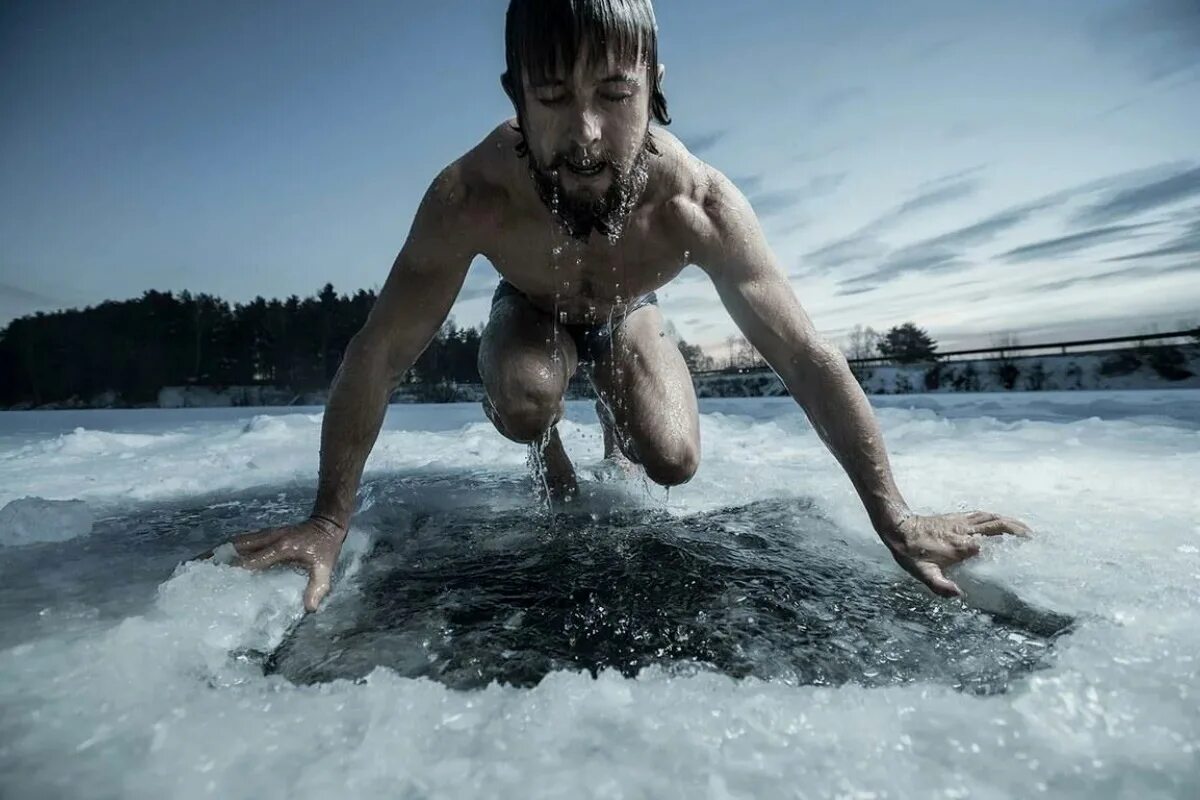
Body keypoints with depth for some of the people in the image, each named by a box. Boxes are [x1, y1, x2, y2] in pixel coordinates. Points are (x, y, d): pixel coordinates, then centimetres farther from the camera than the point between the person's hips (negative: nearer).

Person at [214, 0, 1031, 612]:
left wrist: (897, 519, -30)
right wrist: (330, 519, -30)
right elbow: (378, 356, -32)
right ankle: (552, 458, 6)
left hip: (627, 315, 2)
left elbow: (807, 357, -33)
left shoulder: (700, 203, -37)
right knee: (524, 404, -33)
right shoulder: (472, 197, -39)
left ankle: (614, 426, 27)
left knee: (672, 463, -11)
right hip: (532, 310, -1)